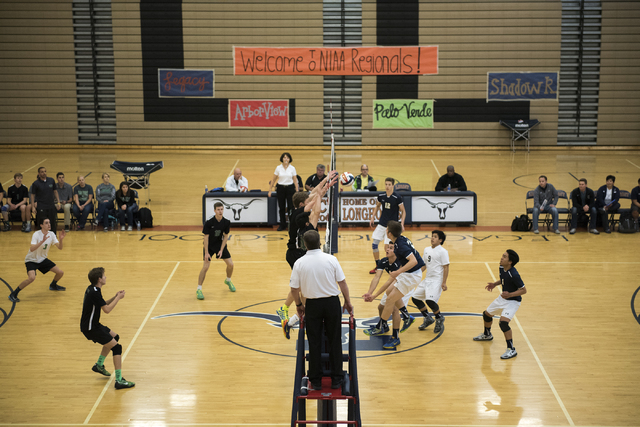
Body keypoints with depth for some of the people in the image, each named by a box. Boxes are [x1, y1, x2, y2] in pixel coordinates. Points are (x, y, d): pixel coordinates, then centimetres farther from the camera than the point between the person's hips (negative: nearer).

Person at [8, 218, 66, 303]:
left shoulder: (51, 234, -6)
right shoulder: (37, 234, -24)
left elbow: (60, 247, -7)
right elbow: (32, 249, -37)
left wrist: (61, 239, -26)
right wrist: (42, 241, -47)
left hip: (43, 259, 6)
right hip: (31, 260, -6)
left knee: (60, 272, 1)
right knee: (32, 278, -31)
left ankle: (53, 285, 34)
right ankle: (13, 294, -16)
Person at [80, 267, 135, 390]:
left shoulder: (92, 289, 7)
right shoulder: (94, 292, -23)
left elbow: (103, 305, 17)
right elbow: (107, 310, -24)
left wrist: (115, 297, 5)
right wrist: (118, 298, -12)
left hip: (93, 324, 10)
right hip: (90, 328, -10)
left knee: (114, 337, 28)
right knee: (116, 347, -11)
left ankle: (99, 365, 35)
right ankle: (119, 380, -15)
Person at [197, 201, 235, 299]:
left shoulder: (226, 222, -13)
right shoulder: (209, 222, -23)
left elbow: (226, 236, -4)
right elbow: (206, 237, -18)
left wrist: (221, 250, -10)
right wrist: (206, 252, -20)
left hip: (220, 244, 4)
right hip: (209, 246, -4)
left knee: (230, 264, 2)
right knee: (205, 267, -14)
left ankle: (228, 281, 33)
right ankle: (199, 290, -5)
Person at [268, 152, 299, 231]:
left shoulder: (292, 168, 1)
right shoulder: (278, 168, 1)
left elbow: (295, 180, 4)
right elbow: (273, 180, 6)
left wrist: (297, 191, -2)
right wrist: (270, 190, 4)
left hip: (290, 188, -1)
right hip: (280, 188, 1)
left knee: (291, 207, -6)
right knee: (282, 207, 5)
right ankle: (282, 225, 15)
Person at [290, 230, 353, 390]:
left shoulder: (299, 263, -8)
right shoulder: (331, 259, -8)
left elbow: (294, 288, -2)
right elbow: (342, 282, -4)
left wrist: (299, 305, 15)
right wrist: (347, 302, 8)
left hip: (312, 305, 0)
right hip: (332, 303, 0)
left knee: (314, 343, 10)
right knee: (335, 342, 10)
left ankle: (316, 381, 15)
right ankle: (336, 380, 15)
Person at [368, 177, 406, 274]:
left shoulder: (397, 197, -14)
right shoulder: (381, 196, -1)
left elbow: (403, 211, -7)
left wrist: (402, 224, -16)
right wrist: (373, 217, 11)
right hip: (381, 224, 5)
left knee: (387, 247, -7)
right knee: (374, 244, 0)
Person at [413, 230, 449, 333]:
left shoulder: (443, 251, -9)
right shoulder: (427, 249, 12)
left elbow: (446, 268, -12)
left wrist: (444, 283, -17)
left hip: (437, 280, -8)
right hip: (427, 279, 8)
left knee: (430, 300, -23)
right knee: (415, 298, 8)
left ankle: (439, 318, 5)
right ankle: (428, 319, 25)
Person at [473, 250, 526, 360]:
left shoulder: (514, 274, -31)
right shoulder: (502, 268, -7)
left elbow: (523, 290, -24)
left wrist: (510, 294, -34)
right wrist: (494, 284, -1)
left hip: (512, 301, -9)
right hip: (503, 298, 9)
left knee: (503, 322, -26)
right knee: (487, 314, 23)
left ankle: (511, 350, -14)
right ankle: (487, 334, 53)